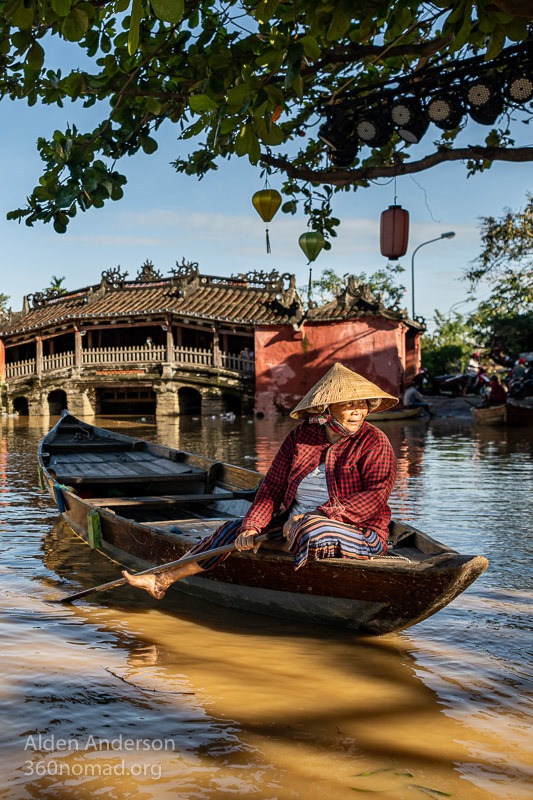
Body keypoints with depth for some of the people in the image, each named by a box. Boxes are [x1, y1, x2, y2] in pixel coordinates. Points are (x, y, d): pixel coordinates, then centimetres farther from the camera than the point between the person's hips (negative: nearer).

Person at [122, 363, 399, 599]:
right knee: (235, 530, 6)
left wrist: (317, 515, -25)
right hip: (293, 524, 6)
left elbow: (376, 495, -20)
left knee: (312, 528, -39)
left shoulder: (375, 442, -10)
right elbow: (273, 485, 5)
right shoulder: (301, 436, 3)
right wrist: (252, 526, -9)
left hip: (361, 534, -5)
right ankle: (161, 581, 15)